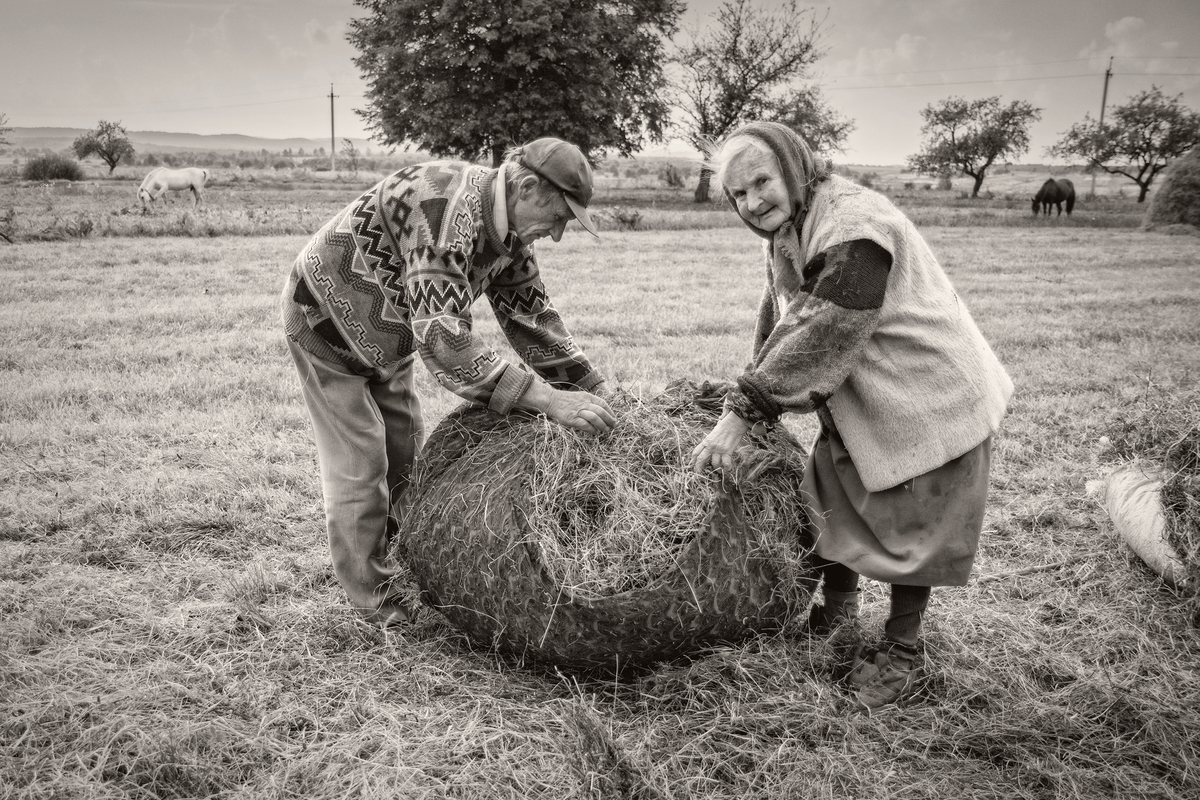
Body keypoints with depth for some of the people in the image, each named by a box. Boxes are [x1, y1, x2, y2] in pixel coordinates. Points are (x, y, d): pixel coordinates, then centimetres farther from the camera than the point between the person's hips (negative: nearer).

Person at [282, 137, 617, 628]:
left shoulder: (507, 232, -8)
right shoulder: (447, 209, -37)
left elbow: (533, 317, -1)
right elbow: (443, 341, -45)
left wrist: (593, 392, -8)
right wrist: (547, 399, -48)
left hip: (386, 342, 9)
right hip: (325, 320, -8)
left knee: (405, 460, 10)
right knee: (359, 467, -5)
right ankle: (378, 608, 8)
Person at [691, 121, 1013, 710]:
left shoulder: (854, 230, -28)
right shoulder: (784, 230, 3)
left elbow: (820, 337, -34)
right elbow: (777, 324, 9)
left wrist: (744, 412, -32)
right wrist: (753, 398, 0)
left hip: (928, 399, -9)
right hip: (855, 404, 9)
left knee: (909, 526, 3)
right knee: (833, 500, 14)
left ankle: (900, 653, 22)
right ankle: (836, 625, 33)